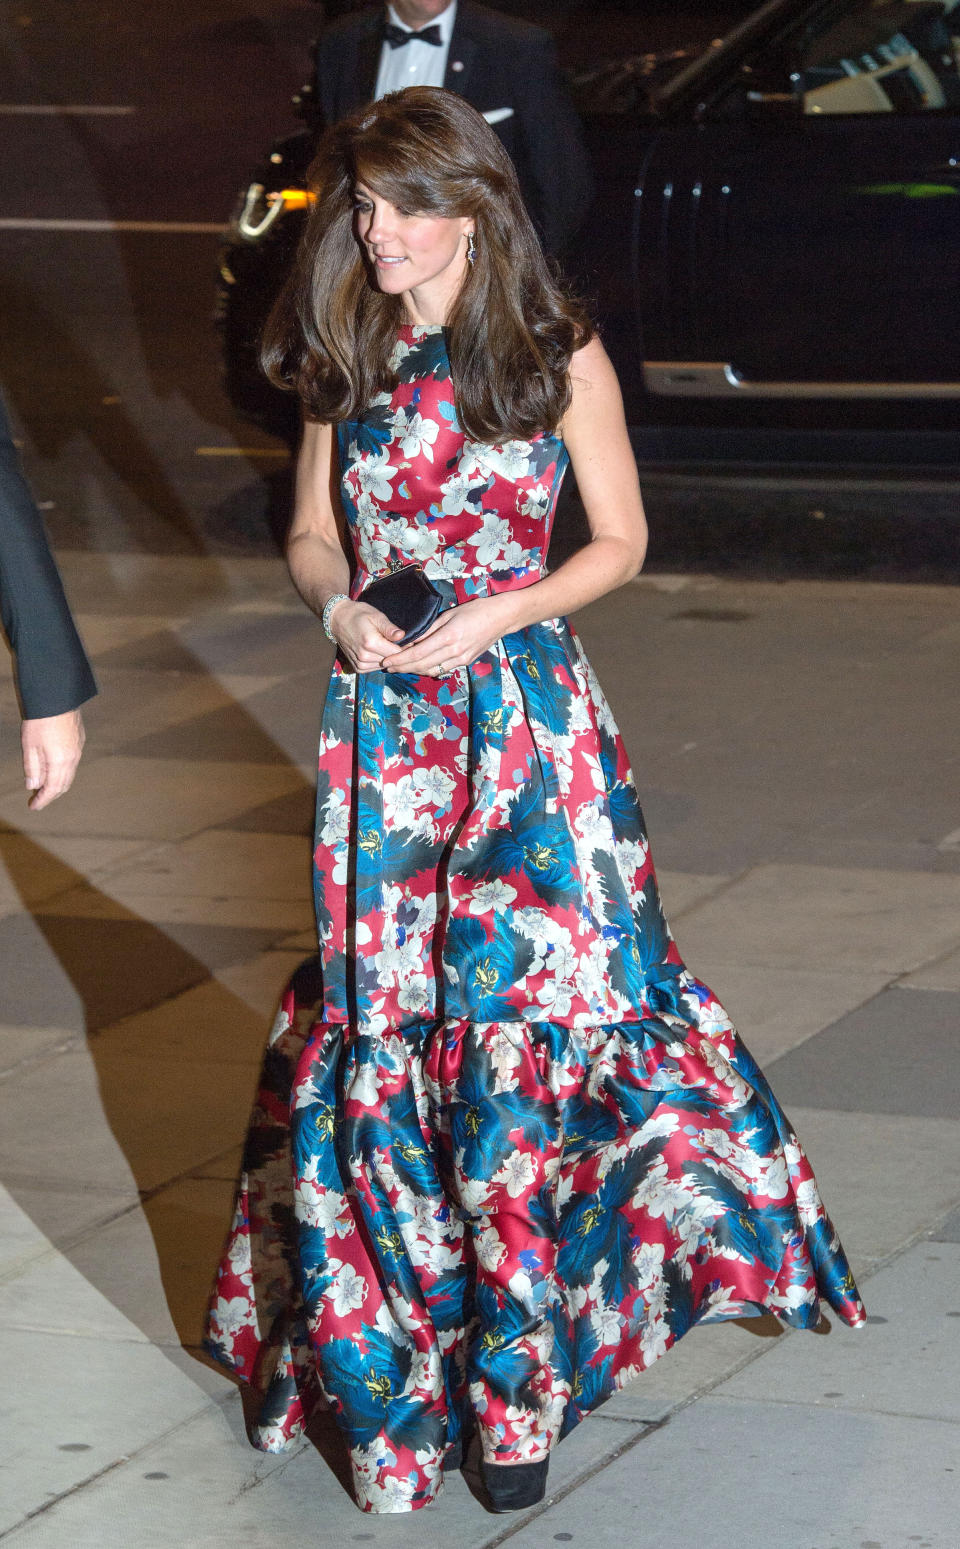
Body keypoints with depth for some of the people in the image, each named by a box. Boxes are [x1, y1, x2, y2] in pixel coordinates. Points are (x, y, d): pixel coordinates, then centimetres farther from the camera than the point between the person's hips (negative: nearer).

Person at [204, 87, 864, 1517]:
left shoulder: (559, 357, -3)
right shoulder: (349, 365, 8)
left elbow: (620, 542, 2)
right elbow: (311, 536, 15)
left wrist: (495, 615, -13)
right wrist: (341, 608, -7)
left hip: (526, 715, -3)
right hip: (381, 717, 3)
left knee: (520, 1019, -6)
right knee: (384, 1024, 3)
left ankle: (519, 1371, 2)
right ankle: (397, 1354, 18)